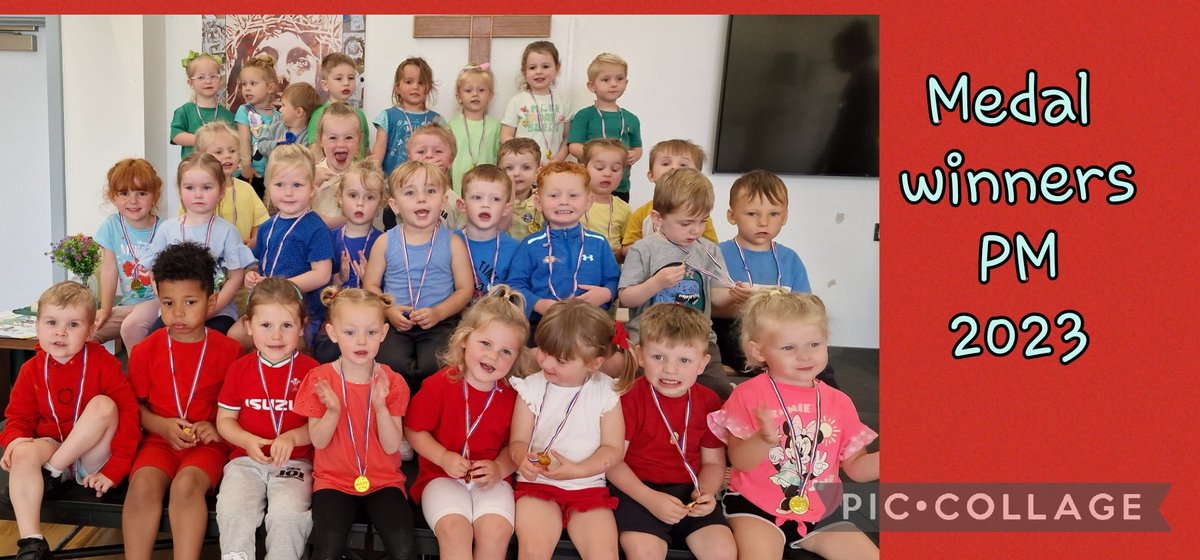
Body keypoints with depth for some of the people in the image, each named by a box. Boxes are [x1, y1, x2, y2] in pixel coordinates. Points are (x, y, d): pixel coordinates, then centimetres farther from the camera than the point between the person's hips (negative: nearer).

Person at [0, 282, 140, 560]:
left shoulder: (103, 363, -11)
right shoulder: (32, 370, 1)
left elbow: (129, 415, -15)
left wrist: (114, 469, -21)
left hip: (93, 455, -3)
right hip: (51, 445, 3)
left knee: (103, 404, -29)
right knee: (24, 453, -31)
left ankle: (51, 472, -18)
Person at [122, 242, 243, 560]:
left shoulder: (228, 351, -1)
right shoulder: (145, 351, 4)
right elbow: (134, 405, 10)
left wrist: (218, 427, -14)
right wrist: (163, 426, -8)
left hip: (208, 444, -2)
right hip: (159, 439, 2)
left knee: (187, 484, -31)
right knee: (143, 485, -27)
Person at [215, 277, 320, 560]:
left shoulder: (311, 370, -2)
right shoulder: (239, 369, 6)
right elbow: (224, 420, 9)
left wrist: (293, 437, -20)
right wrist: (247, 441, -11)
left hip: (294, 461, -2)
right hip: (246, 460, 2)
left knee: (288, 513, -27)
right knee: (232, 510, -24)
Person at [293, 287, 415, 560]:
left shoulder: (393, 383, -3)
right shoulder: (319, 379, -3)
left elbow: (391, 446, -7)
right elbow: (318, 441, -4)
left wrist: (380, 405, -23)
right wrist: (333, 410, -23)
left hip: (383, 480, 0)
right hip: (333, 479, 0)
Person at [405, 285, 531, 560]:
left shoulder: (513, 395, -2)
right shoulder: (440, 384, -8)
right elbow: (414, 429, -1)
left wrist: (500, 468, -12)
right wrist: (443, 458, -14)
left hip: (492, 481, 1)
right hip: (442, 477, -1)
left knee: (496, 530, -25)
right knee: (454, 528, -28)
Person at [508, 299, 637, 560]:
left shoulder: (606, 392, -3)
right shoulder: (531, 387, -2)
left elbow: (613, 448, -2)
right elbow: (517, 442, 0)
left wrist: (577, 470, -17)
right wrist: (523, 459, -24)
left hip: (588, 487, 0)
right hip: (537, 484, 0)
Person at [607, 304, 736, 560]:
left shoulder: (709, 401, 3)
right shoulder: (628, 397, -9)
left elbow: (713, 462, 11)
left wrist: (706, 491, -11)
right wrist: (650, 498, -20)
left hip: (689, 492, 4)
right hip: (637, 491, -3)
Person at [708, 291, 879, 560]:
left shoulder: (839, 402, 5)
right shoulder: (749, 395, -7)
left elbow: (856, 467, 9)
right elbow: (740, 461, -12)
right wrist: (765, 439, -32)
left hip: (820, 512, 5)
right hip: (757, 507, -5)